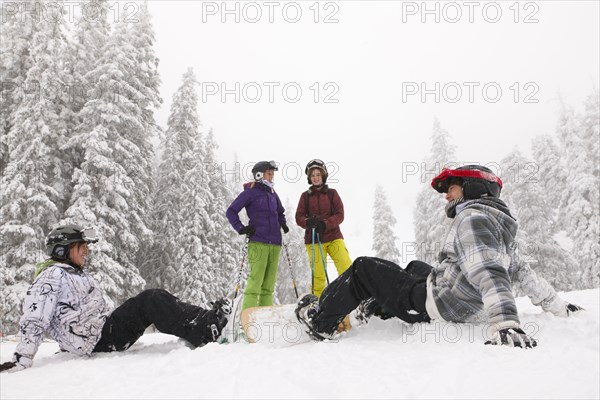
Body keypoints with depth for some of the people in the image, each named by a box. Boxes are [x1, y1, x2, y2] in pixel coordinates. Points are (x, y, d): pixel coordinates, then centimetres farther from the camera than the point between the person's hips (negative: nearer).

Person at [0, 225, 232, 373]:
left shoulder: (77, 274, 20)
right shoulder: (52, 276, -9)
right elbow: (33, 319, -16)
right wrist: (22, 359, -21)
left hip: (105, 328, 9)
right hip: (98, 341, -9)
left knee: (154, 300, -5)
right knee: (150, 300, -23)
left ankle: (202, 320, -15)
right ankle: (203, 332, -29)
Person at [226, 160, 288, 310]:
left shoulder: (272, 193, 18)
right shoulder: (250, 192, 0)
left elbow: (280, 212, 35)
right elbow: (231, 211, 1)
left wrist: (283, 224, 17)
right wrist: (241, 228, -9)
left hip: (275, 243, 6)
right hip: (258, 242, -6)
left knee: (269, 280, 6)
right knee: (256, 278, -11)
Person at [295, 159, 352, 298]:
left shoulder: (332, 193, 7)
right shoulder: (305, 196, 9)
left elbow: (340, 215, 0)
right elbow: (299, 217, 4)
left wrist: (325, 224, -18)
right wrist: (308, 222, -19)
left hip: (333, 237, 0)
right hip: (313, 239, 0)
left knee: (347, 269, -12)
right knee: (317, 274, -2)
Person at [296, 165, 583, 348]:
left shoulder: (473, 217, -19)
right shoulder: (500, 226, 11)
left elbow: (489, 273, -34)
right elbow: (523, 273, 16)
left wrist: (505, 323, -45)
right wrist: (557, 306, 27)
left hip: (433, 305, -10)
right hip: (463, 308, 10)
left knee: (362, 268, 1)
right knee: (416, 267, 36)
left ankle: (319, 322, 11)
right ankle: (376, 309, 40)